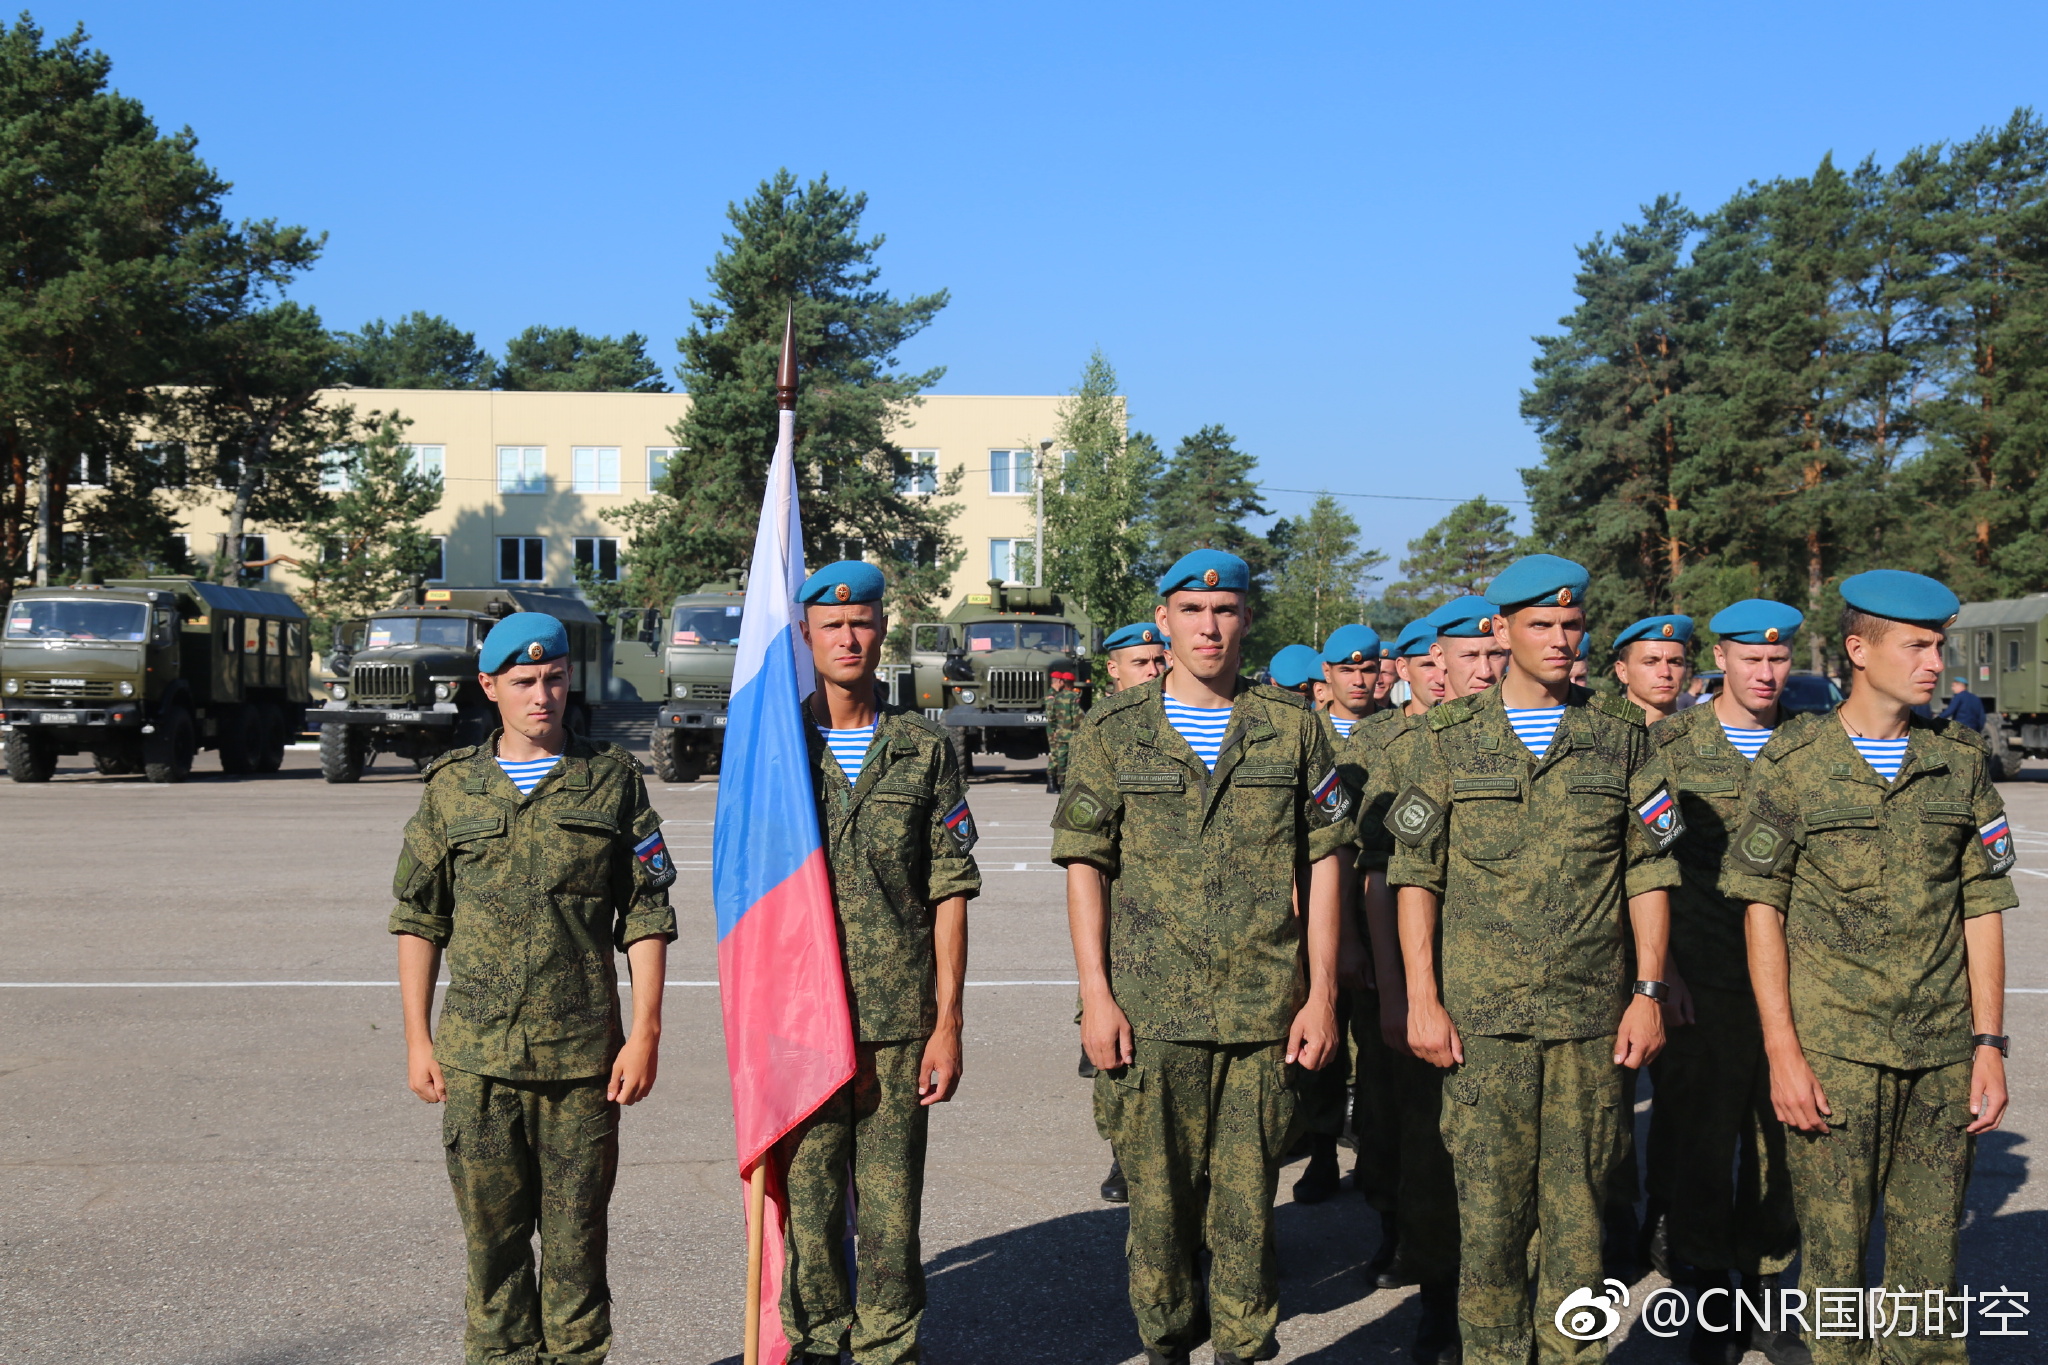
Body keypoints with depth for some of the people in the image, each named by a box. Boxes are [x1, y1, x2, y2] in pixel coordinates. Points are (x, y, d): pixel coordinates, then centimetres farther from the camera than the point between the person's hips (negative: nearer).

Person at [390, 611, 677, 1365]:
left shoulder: (613, 779, 4)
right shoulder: (452, 787, 8)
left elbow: (646, 914, 3)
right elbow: (417, 918, 11)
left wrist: (645, 1030, -3)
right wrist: (417, 1039, 6)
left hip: (583, 1054, -1)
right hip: (476, 1058, 1)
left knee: (576, 1235, 5)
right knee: (493, 1234, 7)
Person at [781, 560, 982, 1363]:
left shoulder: (924, 750, 5)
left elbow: (950, 893, 4)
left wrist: (947, 1024, -1)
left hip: (899, 1021, 0)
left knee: (891, 1211, 5)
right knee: (807, 1204, 5)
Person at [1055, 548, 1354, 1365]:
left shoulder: (1293, 729, 6)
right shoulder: (1114, 732, 4)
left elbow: (1323, 862, 6)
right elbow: (1085, 864, 3)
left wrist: (1322, 994, 1)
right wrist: (1095, 996, -4)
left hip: (1264, 1012, 0)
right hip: (1153, 1012, 0)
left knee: (1247, 1202, 5)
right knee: (1158, 1199, 6)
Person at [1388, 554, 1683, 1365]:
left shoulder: (1620, 736, 8)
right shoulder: (1450, 739, 4)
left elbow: (1648, 870, 8)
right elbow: (1415, 873, 3)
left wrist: (1648, 992, 2)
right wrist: (1421, 999, -3)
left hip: (1593, 1016, 1)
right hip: (1482, 1017, -1)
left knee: (1578, 1208, 6)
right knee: (1490, 1208, 1)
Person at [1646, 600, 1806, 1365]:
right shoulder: (1668, 744, 1)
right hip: (1705, 981, -2)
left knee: (1779, 1137, 7)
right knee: (1701, 1134, 3)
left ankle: (1763, 1281, 24)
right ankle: (1708, 1296, 16)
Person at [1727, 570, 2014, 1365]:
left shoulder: (1960, 761, 8)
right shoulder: (1793, 761, -2)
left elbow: (1982, 909, 9)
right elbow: (1762, 911, -3)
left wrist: (1989, 1044, 2)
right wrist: (1782, 1053, -9)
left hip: (1942, 1055, 3)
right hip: (1833, 1050, -3)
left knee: (1930, 1261, 9)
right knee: (1834, 1259, 3)